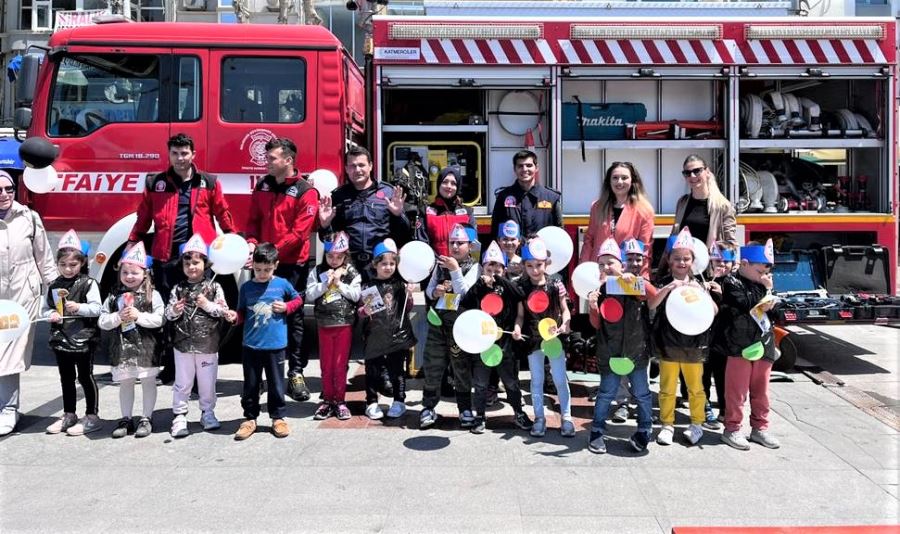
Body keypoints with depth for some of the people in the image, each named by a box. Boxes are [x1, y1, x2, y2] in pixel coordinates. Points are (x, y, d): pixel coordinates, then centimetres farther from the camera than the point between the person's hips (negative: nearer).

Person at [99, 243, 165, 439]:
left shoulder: (152, 295, -5)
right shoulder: (114, 296, 5)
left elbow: (159, 319, -12)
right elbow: (102, 322, 2)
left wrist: (139, 316, -19)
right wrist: (118, 317, -14)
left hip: (145, 347, -3)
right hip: (122, 347, 3)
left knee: (148, 382, 7)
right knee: (125, 384, 14)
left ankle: (146, 419, 18)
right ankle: (126, 419, 25)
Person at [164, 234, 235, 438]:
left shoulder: (214, 287, -2)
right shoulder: (178, 288, 2)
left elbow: (224, 311, -5)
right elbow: (168, 313, 2)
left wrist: (207, 305, -19)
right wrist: (174, 311, -19)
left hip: (208, 344, -1)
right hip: (183, 343, 1)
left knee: (207, 382, 10)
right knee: (182, 382, 7)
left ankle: (207, 413, 26)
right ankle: (179, 416, 17)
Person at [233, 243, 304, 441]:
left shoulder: (282, 284, -2)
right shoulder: (246, 287, 2)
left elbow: (298, 299, 13)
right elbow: (242, 314, 9)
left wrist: (286, 307, -5)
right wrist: (234, 316, -12)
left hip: (275, 345, -1)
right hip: (251, 345, 1)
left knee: (276, 384, 8)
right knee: (250, 385, 10)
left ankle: (278, 418, 22)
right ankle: (250, 419, 23)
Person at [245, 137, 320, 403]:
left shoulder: (306, 192, -7)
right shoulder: (262, 186, 9)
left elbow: (300, 232, -13)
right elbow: (253, 220, 13)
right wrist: (252, 243, -6)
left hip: (292, 264, -5)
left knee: (293, 317, 2)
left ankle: (296, 372, 9)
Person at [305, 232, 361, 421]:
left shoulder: (351, 272, 1)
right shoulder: (317, 272, 2)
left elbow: (356, 295, -6)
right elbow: (309, 295, -4)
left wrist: (339, 283, -12)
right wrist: (326, 283, -13)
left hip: (345, 323, -1)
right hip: (324, 323, 1)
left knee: (340, 364, 4)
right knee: (326, 365, 8)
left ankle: (340, 400, 14)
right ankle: (327, 400, 18)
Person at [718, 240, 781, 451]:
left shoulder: (761, 285, 14)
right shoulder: (732, 283, -7)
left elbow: (774, 313, 18)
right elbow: (745, 304, -22)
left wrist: (770, 306, -4)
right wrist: (765, 290, -12)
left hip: (763, 345, 7)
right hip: (740, 346, -6)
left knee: (761, 391, 14)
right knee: (737, 392, -1)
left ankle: (760, 428, 25)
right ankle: (732, 429, 9)